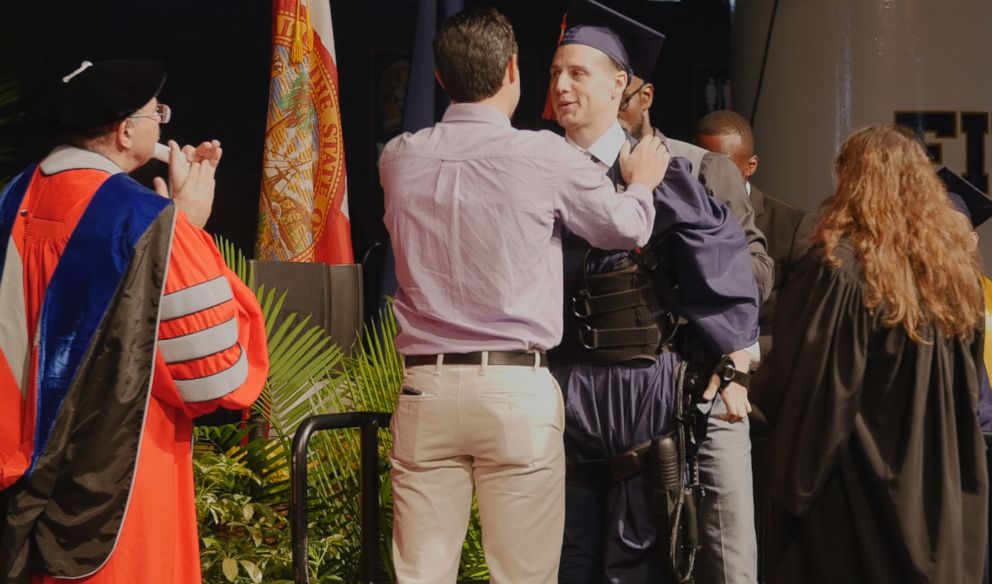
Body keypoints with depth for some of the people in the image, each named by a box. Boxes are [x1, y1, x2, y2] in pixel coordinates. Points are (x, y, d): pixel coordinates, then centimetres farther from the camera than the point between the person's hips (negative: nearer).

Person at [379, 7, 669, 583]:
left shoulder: (399, 158, 5)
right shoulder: (544, 156, -6)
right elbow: (627, 228, 10)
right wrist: (642, 181, 33)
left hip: (427, 387, 3)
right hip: (517, 390, -3)